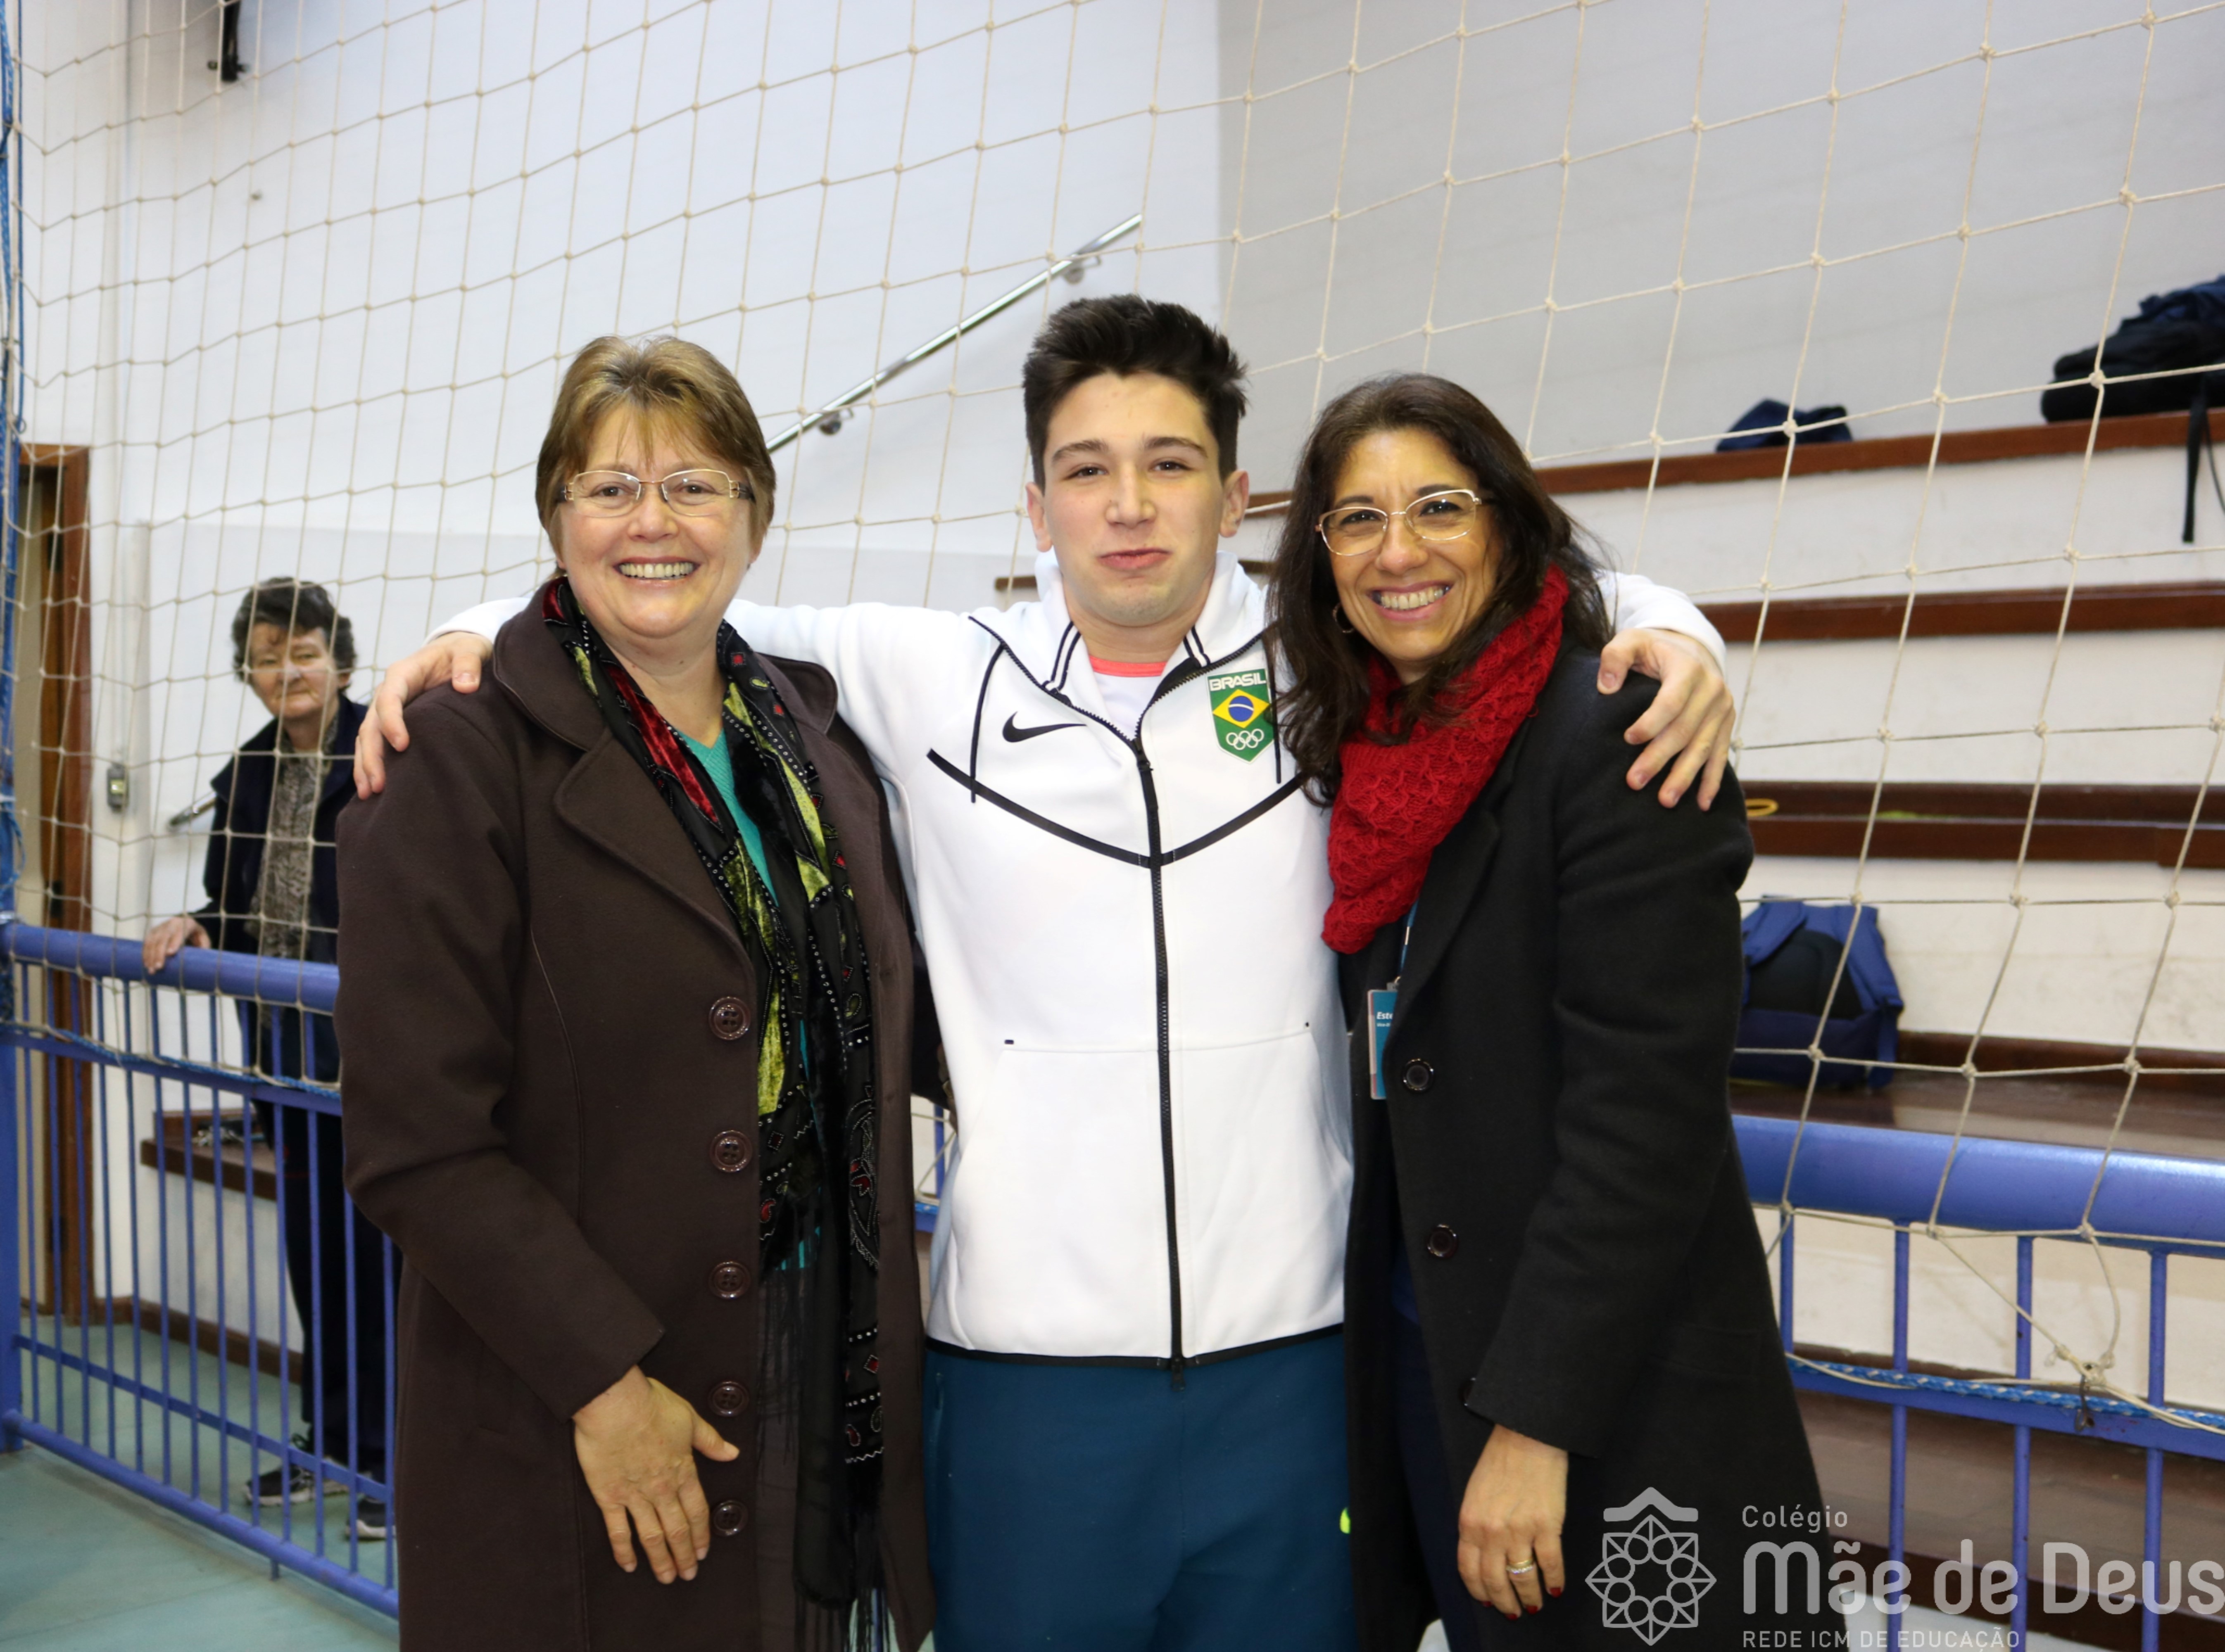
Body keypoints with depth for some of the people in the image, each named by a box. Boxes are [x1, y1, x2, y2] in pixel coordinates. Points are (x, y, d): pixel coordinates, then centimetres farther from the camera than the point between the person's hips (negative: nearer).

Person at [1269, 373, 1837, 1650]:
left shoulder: (1616, 738, -16)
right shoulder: (1373, 750, 7)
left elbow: (1646, 1110, -21)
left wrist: (1536, 1419, -21)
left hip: (1614, 1406, -6)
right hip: (1420, 1353, 7)